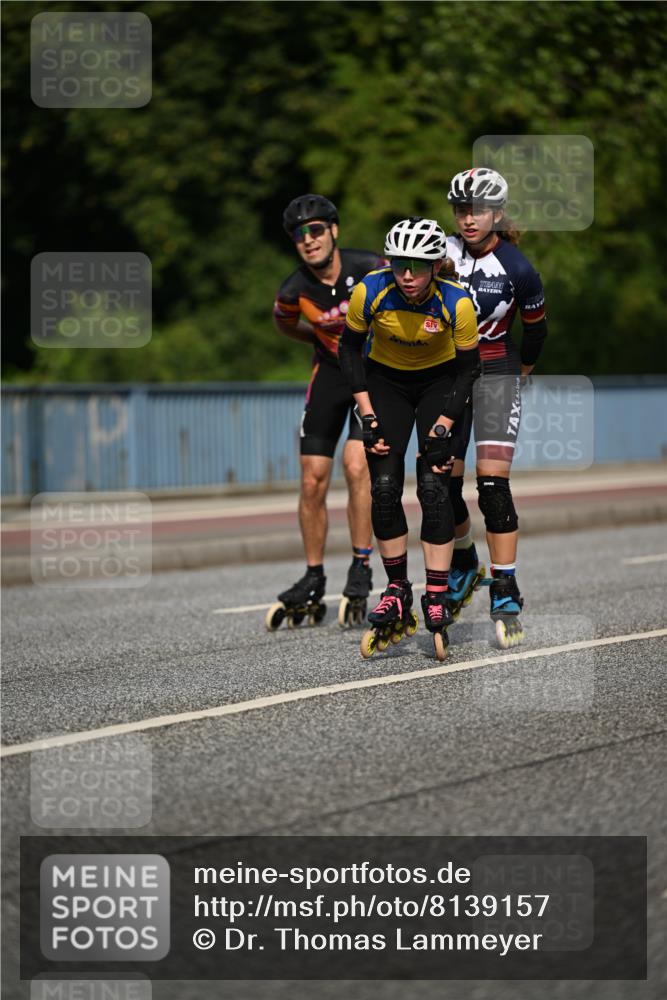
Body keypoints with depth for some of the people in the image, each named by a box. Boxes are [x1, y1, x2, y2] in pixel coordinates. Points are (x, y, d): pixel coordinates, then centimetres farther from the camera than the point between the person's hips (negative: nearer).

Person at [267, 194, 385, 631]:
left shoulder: (369, 267, -23)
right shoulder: (294, 291, -16)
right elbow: (286, 323, 9)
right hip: (332, 373, 3)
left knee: (356, 465, -20)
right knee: (313, 480, -2)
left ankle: (361, 571, -9)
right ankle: (313, 582, 11)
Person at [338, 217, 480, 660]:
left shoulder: (457, 304, -29)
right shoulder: (370, 292, -26)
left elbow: (467, 367, -14)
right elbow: (350, 348, -9)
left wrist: (442, 427, -18)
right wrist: (367, 415, -13)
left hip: (440, 382, -1)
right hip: (385, 379, 1)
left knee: (433, 485, -14)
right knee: (384, 485, -10)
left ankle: (437, 599, -10)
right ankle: (398, 590, 4)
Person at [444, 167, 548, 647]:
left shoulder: (518, 270, -11)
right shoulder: (442, 252, -3)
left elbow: (536, 329, 6)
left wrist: (520, 372, 20)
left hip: (496, 376, -3)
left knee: (493, 484, -14)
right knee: (444, 485, 5)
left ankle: (506, 595, -11)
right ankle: (464, 563, 33)